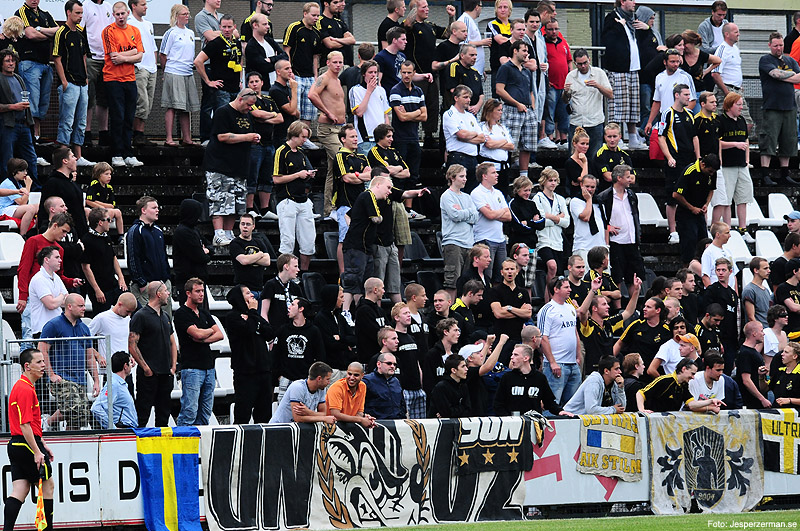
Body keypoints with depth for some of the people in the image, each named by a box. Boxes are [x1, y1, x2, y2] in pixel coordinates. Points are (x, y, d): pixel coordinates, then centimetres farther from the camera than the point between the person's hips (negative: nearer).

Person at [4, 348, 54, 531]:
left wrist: (42, 444, 27)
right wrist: (37, 451, -23)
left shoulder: (21, 387, 17)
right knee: (47, 485, 4)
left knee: (19, 491, 3)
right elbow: (25, 426, -22)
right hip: (27, 446, -9)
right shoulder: (26, 390, -16)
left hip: (15, 445, 9)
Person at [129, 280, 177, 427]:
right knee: (143, 414, -7)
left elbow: (172, 343, 23)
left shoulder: (165, 316, 17)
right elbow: (132, 346, -13)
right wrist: (145, 368, -15)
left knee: (163, 415, 10)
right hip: (148, 375, -7)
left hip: (166, 375, 7)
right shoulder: (140, 316, -7)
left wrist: (173, 366, 10)